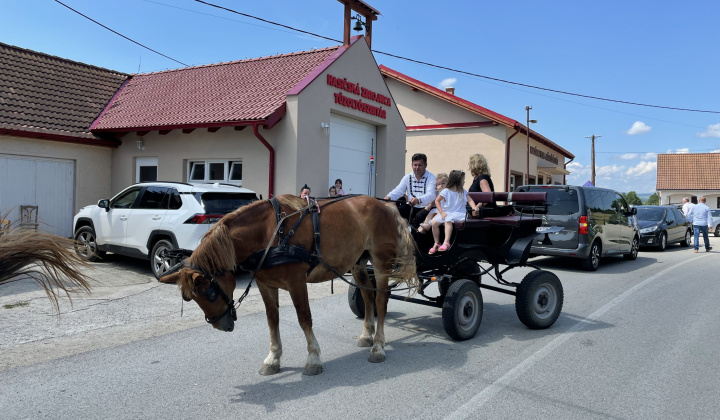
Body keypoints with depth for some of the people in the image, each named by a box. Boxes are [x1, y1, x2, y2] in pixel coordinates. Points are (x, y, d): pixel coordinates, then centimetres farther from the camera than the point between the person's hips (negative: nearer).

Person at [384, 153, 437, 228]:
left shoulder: (431, 178, -8)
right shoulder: (407, 177, 9)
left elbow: (431, 195, -24)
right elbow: (399, 190, -1)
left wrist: (418, 200, -45)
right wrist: (389, 197, -25)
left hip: (426, 208, -5)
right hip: (411, 207, 5)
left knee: (419, 216, -35)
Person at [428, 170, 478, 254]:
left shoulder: (463, 191, 9)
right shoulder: (446, 192, -3)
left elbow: (470, 200, 6)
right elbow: (437, 201, 0)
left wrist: (475, 208, -15)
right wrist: (442, 213, -9)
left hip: (458, 213, -1)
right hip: (446, 213, 1)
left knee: (448, 220, -33)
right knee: (434, 222, -21)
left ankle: (446, 243, -35)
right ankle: (436, 243, -5)